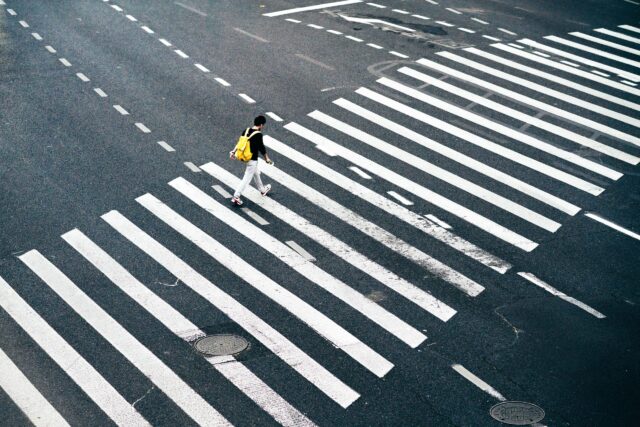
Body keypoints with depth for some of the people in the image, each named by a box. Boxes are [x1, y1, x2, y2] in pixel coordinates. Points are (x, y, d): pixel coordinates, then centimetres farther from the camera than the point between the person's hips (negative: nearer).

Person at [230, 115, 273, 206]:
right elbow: (261, 147, -12)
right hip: (252, 160, -9)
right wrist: (267, 158, 2)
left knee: (256, 173, 27)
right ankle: (236, 197, -7)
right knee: (247, 178, -4)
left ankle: (262, 190, 46)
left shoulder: (246, 131, 1)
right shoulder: (258, 134, -20)